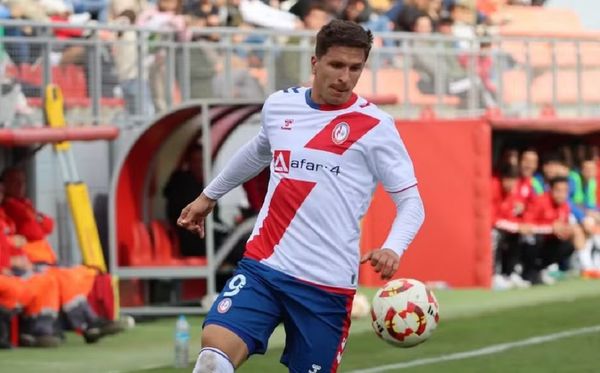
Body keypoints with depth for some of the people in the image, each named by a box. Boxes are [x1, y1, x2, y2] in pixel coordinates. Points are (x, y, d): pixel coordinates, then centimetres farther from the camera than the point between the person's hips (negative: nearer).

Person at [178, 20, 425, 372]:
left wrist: (392, 249, -24)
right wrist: (210, 195, 43)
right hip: (263, 266, 2)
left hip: (327, 284, -2)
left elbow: (410, 201, -4)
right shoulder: (279, 105, 8)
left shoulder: (375, 126, -4)